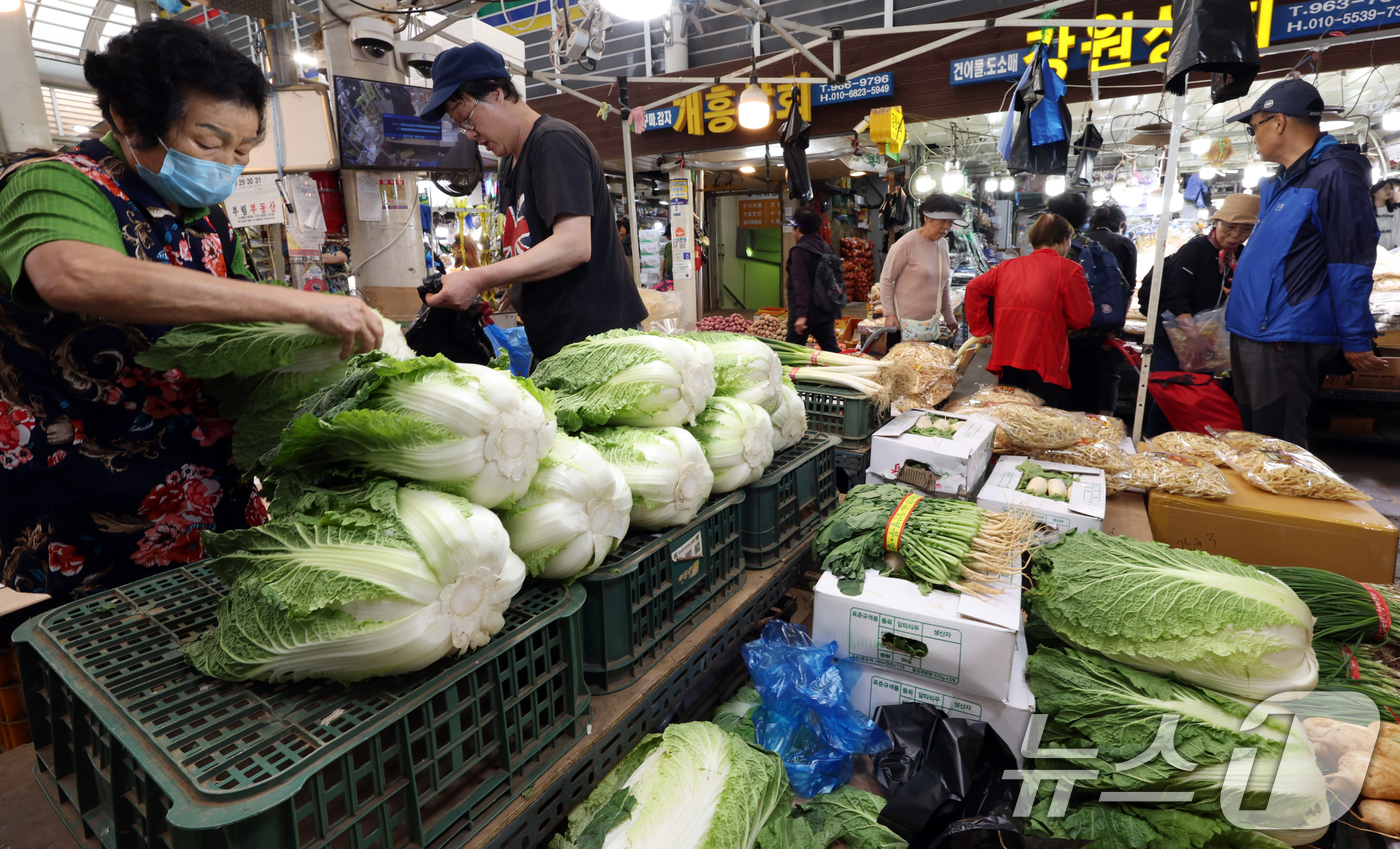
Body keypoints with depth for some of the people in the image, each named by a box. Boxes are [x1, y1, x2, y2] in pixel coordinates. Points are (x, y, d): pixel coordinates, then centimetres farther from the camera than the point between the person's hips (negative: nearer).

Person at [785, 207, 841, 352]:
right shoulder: (827, 248, 11)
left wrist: (801, 314, -21)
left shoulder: (799, 251, -13)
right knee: (831, 349, 12)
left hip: (808, 313, -7)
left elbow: (801, 285, -19)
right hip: (826, 311, 7)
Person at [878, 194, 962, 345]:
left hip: (932, 325, 7)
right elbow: (886, 279, -8)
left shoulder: (943, 244, 11)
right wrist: (889, 314, -14)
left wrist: (949, 317, 22)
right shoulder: (907, 243, -10)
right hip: (906, 325, -6)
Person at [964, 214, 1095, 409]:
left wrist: (982, 329, 13)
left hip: (1006, 354, 5)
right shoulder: (1069, 269, -1)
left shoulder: (1008, 266, 13)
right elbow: (1082, 318, -5)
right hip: (1044, 360, -5)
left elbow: (974, 287, 10)